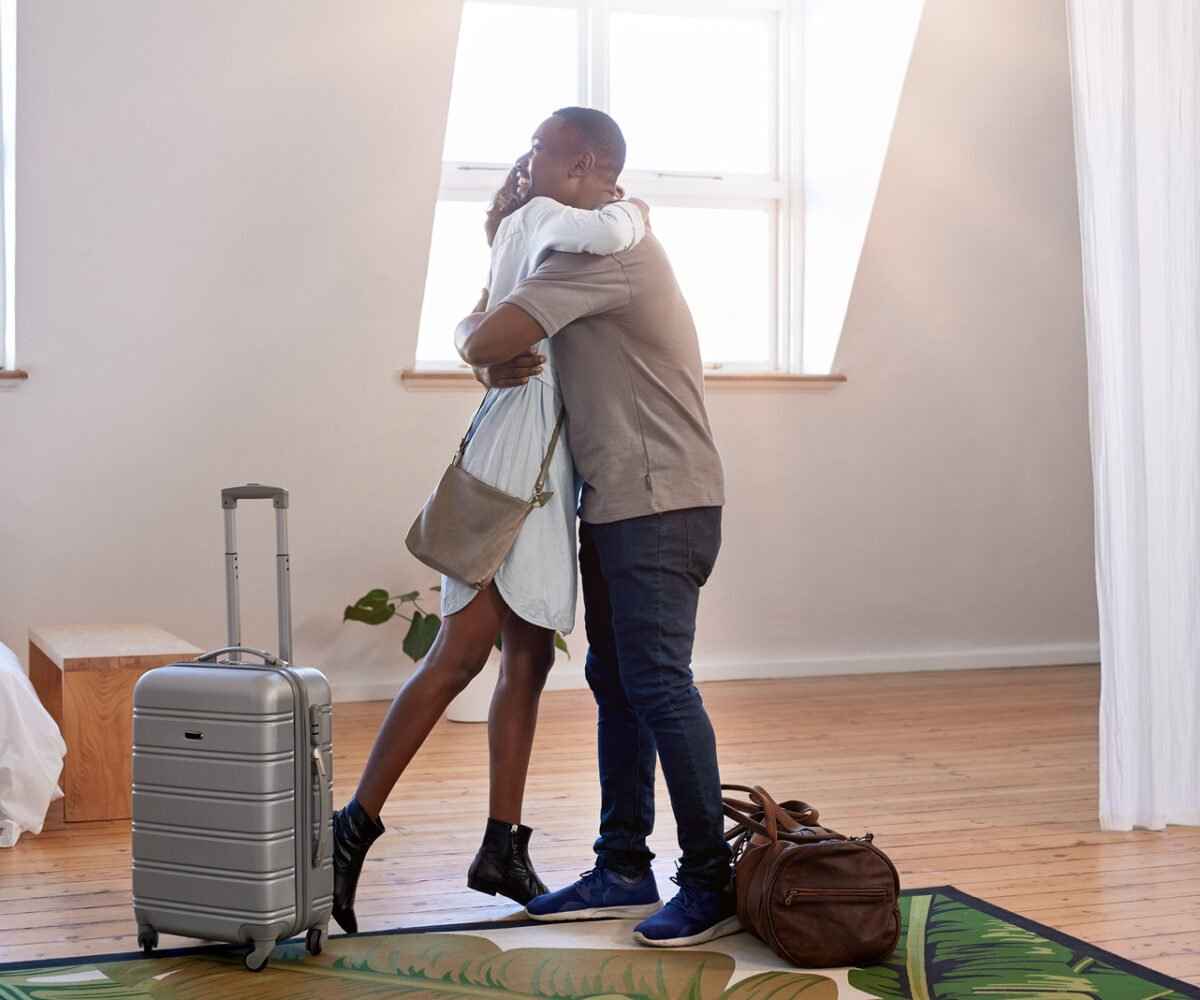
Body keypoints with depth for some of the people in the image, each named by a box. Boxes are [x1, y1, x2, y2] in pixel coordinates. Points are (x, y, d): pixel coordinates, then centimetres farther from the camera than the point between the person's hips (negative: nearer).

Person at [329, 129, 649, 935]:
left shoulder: (536, 241, 24)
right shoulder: (540, 217, -2)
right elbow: (603, 236, -24)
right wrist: (633, 214, -5)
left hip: (546, 472, 10)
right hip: (514, 455, -10)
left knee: (529, 660, 5)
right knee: (462, 652, -14)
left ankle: (503, 850, 8)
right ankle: (354, 830, -11)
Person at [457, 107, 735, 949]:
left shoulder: (602, 252, -15)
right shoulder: (599, 246, 19)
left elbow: (483, 343, -21)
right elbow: (486, 337, 25)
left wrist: (473, 337, 3)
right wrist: (491, 350, 1)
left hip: (660, 507, -10)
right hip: (618, 503, 10)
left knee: (656, 684, -10)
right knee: (616, 684, 11)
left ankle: (712, 882, -4)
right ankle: (624, 872, 18)